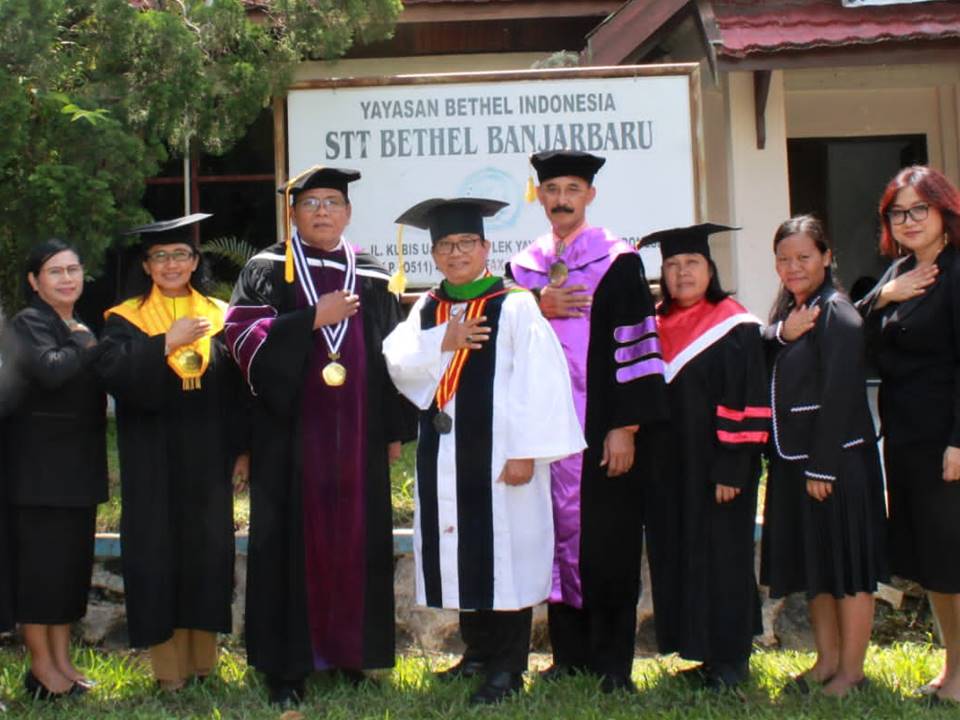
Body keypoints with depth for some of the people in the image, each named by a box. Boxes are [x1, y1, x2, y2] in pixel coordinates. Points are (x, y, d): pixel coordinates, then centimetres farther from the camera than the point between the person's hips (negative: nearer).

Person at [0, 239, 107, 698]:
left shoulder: (83, 328, 16)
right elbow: (50, 369, -27)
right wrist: (93, 347, -15)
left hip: (79, 465, 8)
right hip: (38, 465, -8)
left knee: (72, 560, 10)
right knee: (39, 560, -2)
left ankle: (62, 659, 19)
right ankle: (41, 665, 8)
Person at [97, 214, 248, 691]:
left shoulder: (219, 316, 9)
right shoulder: (126, 319, 4)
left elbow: (238, 387, 8)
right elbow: (112, 371, -14)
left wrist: (242, 447, 2)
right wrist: (167, 342, -18)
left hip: (207, 457, 2)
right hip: (152, 460, -2)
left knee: (208, 549, 4)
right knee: (158, 552, -1)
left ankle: (203, 657, 16)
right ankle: (168, 664, 8)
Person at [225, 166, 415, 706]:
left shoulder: (373, 277, 11)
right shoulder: (267, 271, 5)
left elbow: (395, 355, 12)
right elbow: (243, 337, -7)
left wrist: (395, 429, 8)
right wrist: (313, 318, -14)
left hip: (357, 434, 2)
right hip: (292, 432, -2)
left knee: (357, 540, 5)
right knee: (293, 541, -1)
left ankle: (350, 651, 17)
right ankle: (287, 665, 5)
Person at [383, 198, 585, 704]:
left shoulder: (514, 306, -5)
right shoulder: (426, 309, 12)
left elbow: (538, 381, -12)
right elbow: (398, 363, 1)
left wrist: (525, 451, -17)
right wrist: (441, 342, -15)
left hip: (497, 452, -6)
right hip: (443, 454, 6)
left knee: (505, 556, -1)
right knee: (460, 553, 12)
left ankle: (507, 668, 8)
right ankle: (478, 652, 26)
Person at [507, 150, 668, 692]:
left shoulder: (617, 262, -1)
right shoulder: (523, 268, 12)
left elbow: (636, 346, -7)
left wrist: (626, 427, -13)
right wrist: (537, 309, -7)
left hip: (603, 430, -4)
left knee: (608, 543, 0)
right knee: (559, 538, 7)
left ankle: (612, 662, 9)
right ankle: (570, 655, 17)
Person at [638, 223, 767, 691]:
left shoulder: (734, 328, -8)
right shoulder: (654, 326, 9)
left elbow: (747, 404, -11)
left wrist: (731, 469, -16)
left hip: (714, 469, -6)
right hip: (668, 471, 6)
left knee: (721, 558, 1)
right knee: (678, 559, 10)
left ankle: (730, 660, 13)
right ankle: (703, 652, 21)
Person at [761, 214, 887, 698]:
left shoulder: (836, 314, -14)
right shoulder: (786, 311, 12)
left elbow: (839, 397, -19)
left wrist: (822, 467, -20)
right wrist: (782, 334, -15)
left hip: (835, 461, -8)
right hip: (794, 459, 8)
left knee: (845, 567, 2)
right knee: (813, 566, 15)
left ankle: (851, 671, 11)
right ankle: (827, 659, 27)